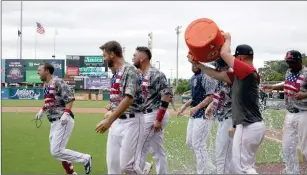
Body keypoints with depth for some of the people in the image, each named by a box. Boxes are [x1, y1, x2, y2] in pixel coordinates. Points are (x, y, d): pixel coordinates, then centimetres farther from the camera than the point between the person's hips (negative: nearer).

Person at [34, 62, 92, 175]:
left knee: (56, 151, -14)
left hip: (63, 121, -10)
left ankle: (85, 159, -2)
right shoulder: (45, 85, 13)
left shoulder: (57, 82, -13)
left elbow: (70, 98, -20)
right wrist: (42, 111, 23)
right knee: (55, 151, 14)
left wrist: (66, 113, -29)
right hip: (54, 123, 10)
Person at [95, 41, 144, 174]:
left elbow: (129, 98, -22)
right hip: (116, 121, 9)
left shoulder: (129, 70, -13)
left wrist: (109, 120, -26)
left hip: (131, 122, -9)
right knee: (112, 164, 7)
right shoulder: (115, 73, 13)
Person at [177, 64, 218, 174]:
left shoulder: (205, 76, -16)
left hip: (204, 114, -10)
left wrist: (197, 107, -24)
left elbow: (211, 96, -22)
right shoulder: (193, 77, 15)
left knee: (198, 144, -7)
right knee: (190, 143, 15)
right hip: (194, 115, 10)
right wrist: (185, 106, 15)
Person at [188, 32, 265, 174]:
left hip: (248, 127, -10)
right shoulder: (238, 75, 13)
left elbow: (224, 54, -12)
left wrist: (227, 39, 6)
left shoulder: (249, 71, -14)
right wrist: (197, 64, 20)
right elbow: (216, 75, 20)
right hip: (249, 126, 10)